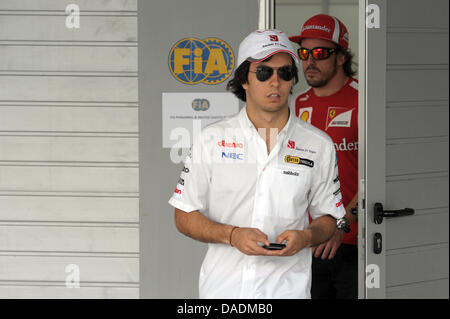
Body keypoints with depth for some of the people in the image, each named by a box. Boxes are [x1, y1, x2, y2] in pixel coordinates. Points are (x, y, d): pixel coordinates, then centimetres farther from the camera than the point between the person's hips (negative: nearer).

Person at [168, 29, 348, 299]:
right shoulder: (212, 140, 3)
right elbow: (184, 216, 4)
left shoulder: (319, 146, 5)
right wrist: (232, 235, -13)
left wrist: (305, 237, -10)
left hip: (287, 286, 0)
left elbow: (328, 219, 12)